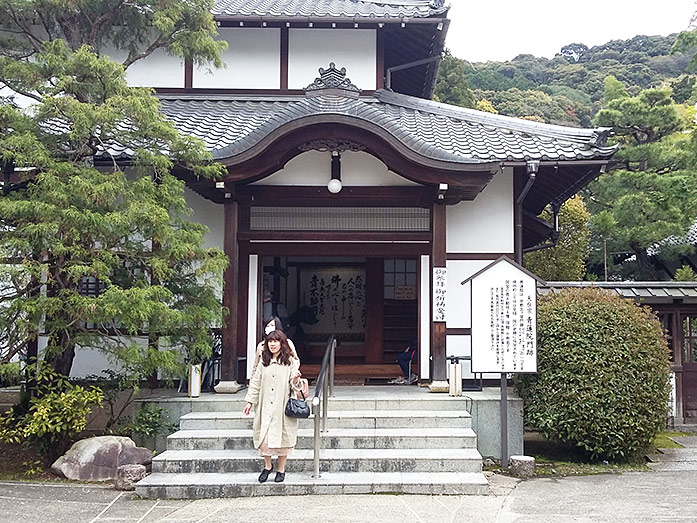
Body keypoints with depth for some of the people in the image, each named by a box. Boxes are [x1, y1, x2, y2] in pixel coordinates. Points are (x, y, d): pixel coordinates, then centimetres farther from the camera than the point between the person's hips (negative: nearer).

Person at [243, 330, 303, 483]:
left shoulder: (291, 362, 1)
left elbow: (293, 384, -1)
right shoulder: (264, 362, 11)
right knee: (264, 437, 1)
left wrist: (295, 380, -24)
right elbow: (255, 382, 13)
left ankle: (281, 469, 16)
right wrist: (249, 401, 10)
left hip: (282, 407, -3)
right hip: (265, 407, 3)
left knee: (282, 437, 1)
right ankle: (267, 466, 21)